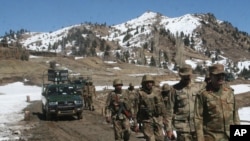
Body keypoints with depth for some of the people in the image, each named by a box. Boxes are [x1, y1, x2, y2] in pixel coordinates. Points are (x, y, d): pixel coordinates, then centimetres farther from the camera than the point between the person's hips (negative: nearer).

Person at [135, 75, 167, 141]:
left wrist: (164, 117, 11)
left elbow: (162, 104, 11)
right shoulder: (140, 93, -6)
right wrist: (136, 121, -5)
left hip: (158, 118, 3)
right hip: (147, 120, -3)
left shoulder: (157, 91, 4)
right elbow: (136, 107, -4)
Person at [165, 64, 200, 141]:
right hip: (182, 127, -2)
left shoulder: (197, 87, 7)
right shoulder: (175, 89, 1)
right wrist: (169, 129, -3)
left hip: (197, 126, 2)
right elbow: (170, 110, 0)